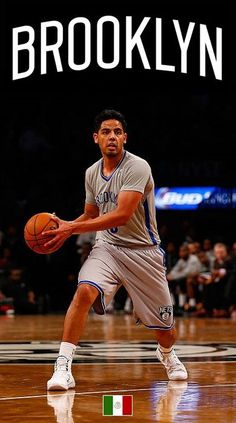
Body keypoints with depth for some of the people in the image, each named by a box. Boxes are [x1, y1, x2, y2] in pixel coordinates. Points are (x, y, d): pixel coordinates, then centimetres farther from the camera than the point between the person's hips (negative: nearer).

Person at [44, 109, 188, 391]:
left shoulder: (137, 167, -18)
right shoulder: (92, 173, 3)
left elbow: (122, 215, -28)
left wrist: (72, 228, -30)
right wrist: (65, 226, -4)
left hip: (143, 251, -3)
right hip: (107, 247, 3)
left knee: (164, 326, 9)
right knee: (85, 291, -28)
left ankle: (166, 354, 47)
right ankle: (63, 367, -28)